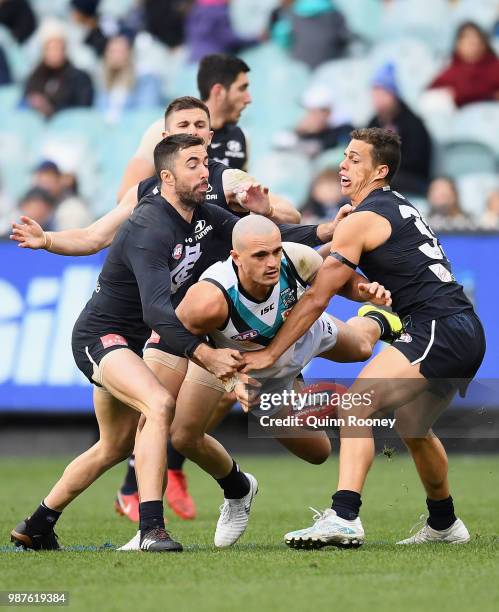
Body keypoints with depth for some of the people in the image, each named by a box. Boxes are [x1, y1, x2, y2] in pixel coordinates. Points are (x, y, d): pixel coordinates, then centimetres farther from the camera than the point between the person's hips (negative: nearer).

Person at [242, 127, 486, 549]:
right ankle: (444, 525, 42)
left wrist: (269, 353, -1)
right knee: (412, 425, 28)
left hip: (438, 330, -10)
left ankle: (343, 518, -32)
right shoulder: (399, 207, 21)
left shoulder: (362, 220, -6)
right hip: (467, 335, 10)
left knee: (357, 405, -18)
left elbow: (316, 300, -6)